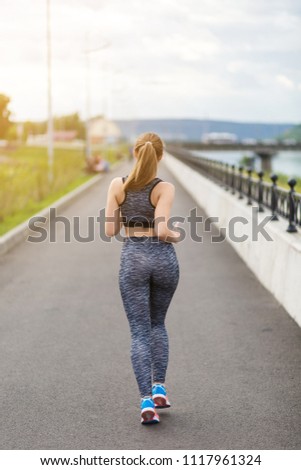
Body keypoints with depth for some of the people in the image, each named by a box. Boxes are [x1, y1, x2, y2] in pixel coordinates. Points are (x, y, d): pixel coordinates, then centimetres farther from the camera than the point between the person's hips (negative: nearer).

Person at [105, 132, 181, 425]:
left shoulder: (117, 185, -3)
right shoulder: (165, 188, -9)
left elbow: (109, 230, -1)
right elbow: (162, 231, -18)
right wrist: (176, 236, 5)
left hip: (132, 259, 0)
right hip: (163, 258, 0)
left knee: (139, 331, 4)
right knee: (157, 323, 23)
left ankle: (146, 401, -9)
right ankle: (159, 387, 17)